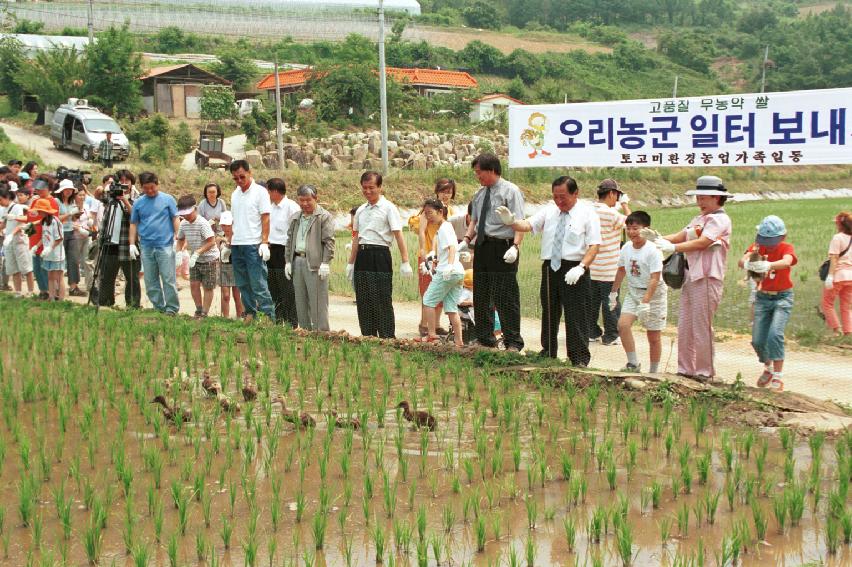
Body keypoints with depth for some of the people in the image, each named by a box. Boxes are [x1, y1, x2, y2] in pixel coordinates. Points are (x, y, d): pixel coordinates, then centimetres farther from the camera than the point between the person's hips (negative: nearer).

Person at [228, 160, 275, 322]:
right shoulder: (235, 194, 15)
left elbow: (265, 219, -7)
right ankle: (249, 313, 16)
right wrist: (229, 244, 13)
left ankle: (268, 316, -6)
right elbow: (233, 222, 18)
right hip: (237, 245, 7)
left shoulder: (260, 192, -3)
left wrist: (264, 243, -15)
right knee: (243, 284, 9)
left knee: (258, 283, -8)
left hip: (253, 245, -6)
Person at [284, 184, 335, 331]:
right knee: (301, 302, 11)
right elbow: (290, 240, 21)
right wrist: (288, 261, 13)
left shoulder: (324, 217, -4)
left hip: (315, 263, -7)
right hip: (297, 262, 7)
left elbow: (329, 241, -8)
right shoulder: (295, 218, 17)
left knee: (317, 302, -6)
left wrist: (325, 262, -15)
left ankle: (322, 331, -2)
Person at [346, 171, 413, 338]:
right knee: (363, 300, 6)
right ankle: (367, 336, 13)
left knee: (382, 299, -6)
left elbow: (398, 235, -10)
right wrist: (351, 263, 20)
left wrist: (405, 262, -15)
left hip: (380, 255, -6)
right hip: (362, 256, 6)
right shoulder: (360, 210, 15)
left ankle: (387, 337, -1)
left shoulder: (388, 208, -4)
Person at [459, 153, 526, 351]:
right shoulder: (480, 193, 14)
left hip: (502, 248, -7)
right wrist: (467, 239, 5)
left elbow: (519, 223, -14)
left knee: (505, 298, -5)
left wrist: (515, 246, -26)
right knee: (481, 296, 13)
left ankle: (513, 343, 3)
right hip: (482, 246, 7)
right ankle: (485, 339, 25)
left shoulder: (510, 191, -8)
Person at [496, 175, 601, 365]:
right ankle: (548, 353, 28)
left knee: (576, 316, -3)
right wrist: (511, 221, -23)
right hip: (550, 268, 5)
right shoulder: (549, 210, 9)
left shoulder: (587, 213, -4)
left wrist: (581, 267, -23)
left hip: (574, 271, -5)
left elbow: (594, 245, -10)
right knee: (549, 313, 14)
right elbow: (528, 225, -2)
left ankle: (580, 359, 7)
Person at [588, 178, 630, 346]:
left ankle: (592, 332, 21)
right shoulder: (610, 214, -19)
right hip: (608, 268, -7)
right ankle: (610, 336, 8)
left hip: (591, 268, 7)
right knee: (610, 301, 2)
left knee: (592, 300, 14)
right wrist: (625, 205, 4)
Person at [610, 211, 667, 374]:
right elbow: (621, 271, 16)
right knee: (623, 324, -17)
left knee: (653, 336, 3)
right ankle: (633, 364, -8)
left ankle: (654, 371, 16)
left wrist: (645, 302, -31)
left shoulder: (653, 251, -20)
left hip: (654, 294, -5)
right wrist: (613, 292, 20)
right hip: (633, 292, 5)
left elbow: (655, 279, -24)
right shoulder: (626, 248, -1)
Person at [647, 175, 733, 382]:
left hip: (707, 278, -9)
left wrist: (673, 247, -23)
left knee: (701, 326, -4)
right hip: (691, 277, 9)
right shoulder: (699, 219, 22)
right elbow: (681, 236, 13)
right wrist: (658, 238, -3)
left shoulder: (719, 219, -8)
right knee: (685, 326, 10)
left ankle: (704, 371, 5)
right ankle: (686, 369, 17)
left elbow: (702, 243, -19)